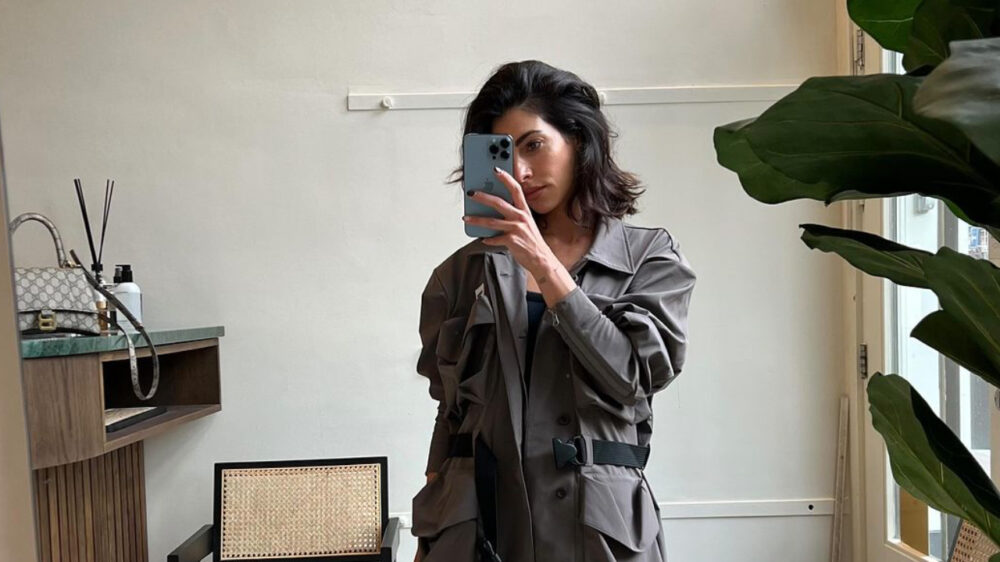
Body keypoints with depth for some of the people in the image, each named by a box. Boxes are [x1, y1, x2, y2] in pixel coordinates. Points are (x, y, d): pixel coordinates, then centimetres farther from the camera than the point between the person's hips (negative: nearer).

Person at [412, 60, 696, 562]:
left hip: (595, 522, -1)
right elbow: (450, 410, 7)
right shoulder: (468, 268, 3)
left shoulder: (650, 256, 0)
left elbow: (631, 376, -13)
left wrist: (543, 265, -18)